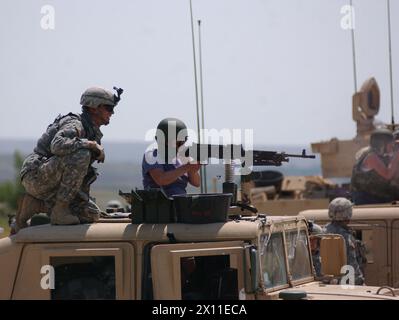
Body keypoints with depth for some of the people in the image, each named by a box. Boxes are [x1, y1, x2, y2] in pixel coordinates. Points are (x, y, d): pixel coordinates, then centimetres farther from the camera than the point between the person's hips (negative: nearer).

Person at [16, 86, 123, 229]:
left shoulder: (94, 133, 18)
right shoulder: (75, 124, -12)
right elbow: (57, 145, -33)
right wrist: (92, 145, -27)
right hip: (36, 176, -10)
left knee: (91, 214, 2)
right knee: (81, 154, -30)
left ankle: (35, 205, 6)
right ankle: (59, 210, -24)